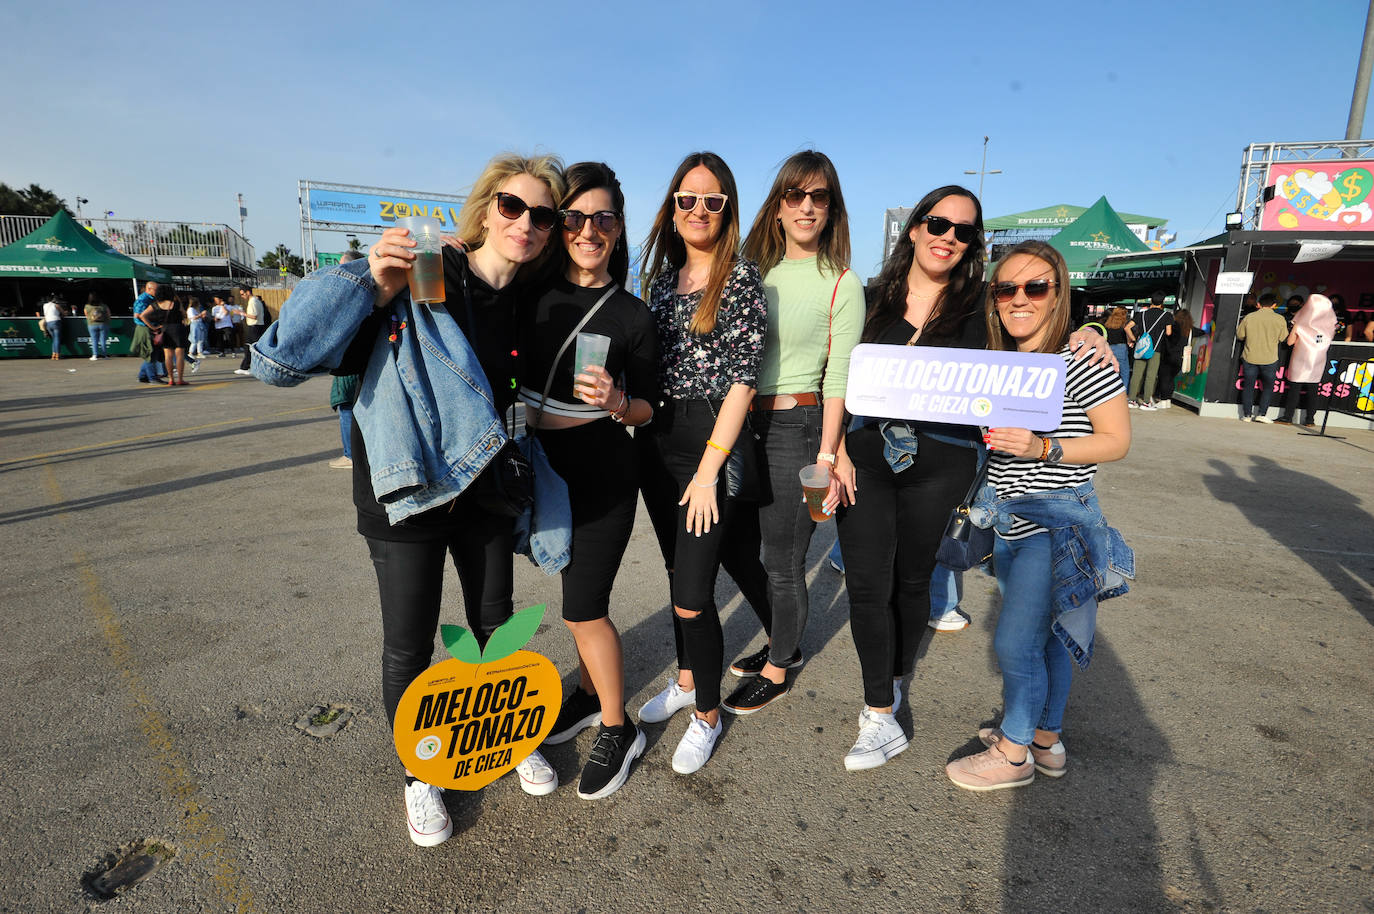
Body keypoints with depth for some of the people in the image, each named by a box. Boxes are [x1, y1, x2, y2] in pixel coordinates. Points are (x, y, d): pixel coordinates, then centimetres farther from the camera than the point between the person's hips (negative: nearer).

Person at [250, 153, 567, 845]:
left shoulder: (529, 302, -3)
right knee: (409, 648, 10)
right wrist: (370, 285, -32)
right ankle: (419, 775, 37)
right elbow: (277, 361, -24)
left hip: (485, 491, 4)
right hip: (405, 494, -4)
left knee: (496, 624, 19)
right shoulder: (415, 282, -19)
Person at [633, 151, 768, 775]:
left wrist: (709, 470, -16)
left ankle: (707, 713, 18)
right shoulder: (663, 276, 13)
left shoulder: (741, 277, -7)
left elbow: (742, 377, -13)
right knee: (677, 570, 18)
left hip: (713, 441, -6)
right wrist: (637, 419, 9)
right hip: (658, 439, 7)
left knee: (692, 593, -6)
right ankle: (686, 679, 38)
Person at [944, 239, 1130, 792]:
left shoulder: (1082, 356, -12)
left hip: (1057, 521, -7)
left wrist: (1043, 449, -25)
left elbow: (1118, 440, -12)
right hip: (1009, 519, 7)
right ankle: (1047, 741, 32)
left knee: (1014, 641, -4)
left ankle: (1013, 754, 15)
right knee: (1045, 635, 18)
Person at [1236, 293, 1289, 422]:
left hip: (1250, 358, 1)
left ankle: (1247, 415, 8)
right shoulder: (1280, 319, -5)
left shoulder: (1249, 317, -4)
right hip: (1269, 359, 0)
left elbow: (1240, 336, 6)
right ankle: (1262, 414, 6)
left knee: (1248, 386, 9)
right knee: (1268, 386, 13)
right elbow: (1283, 338, 3)